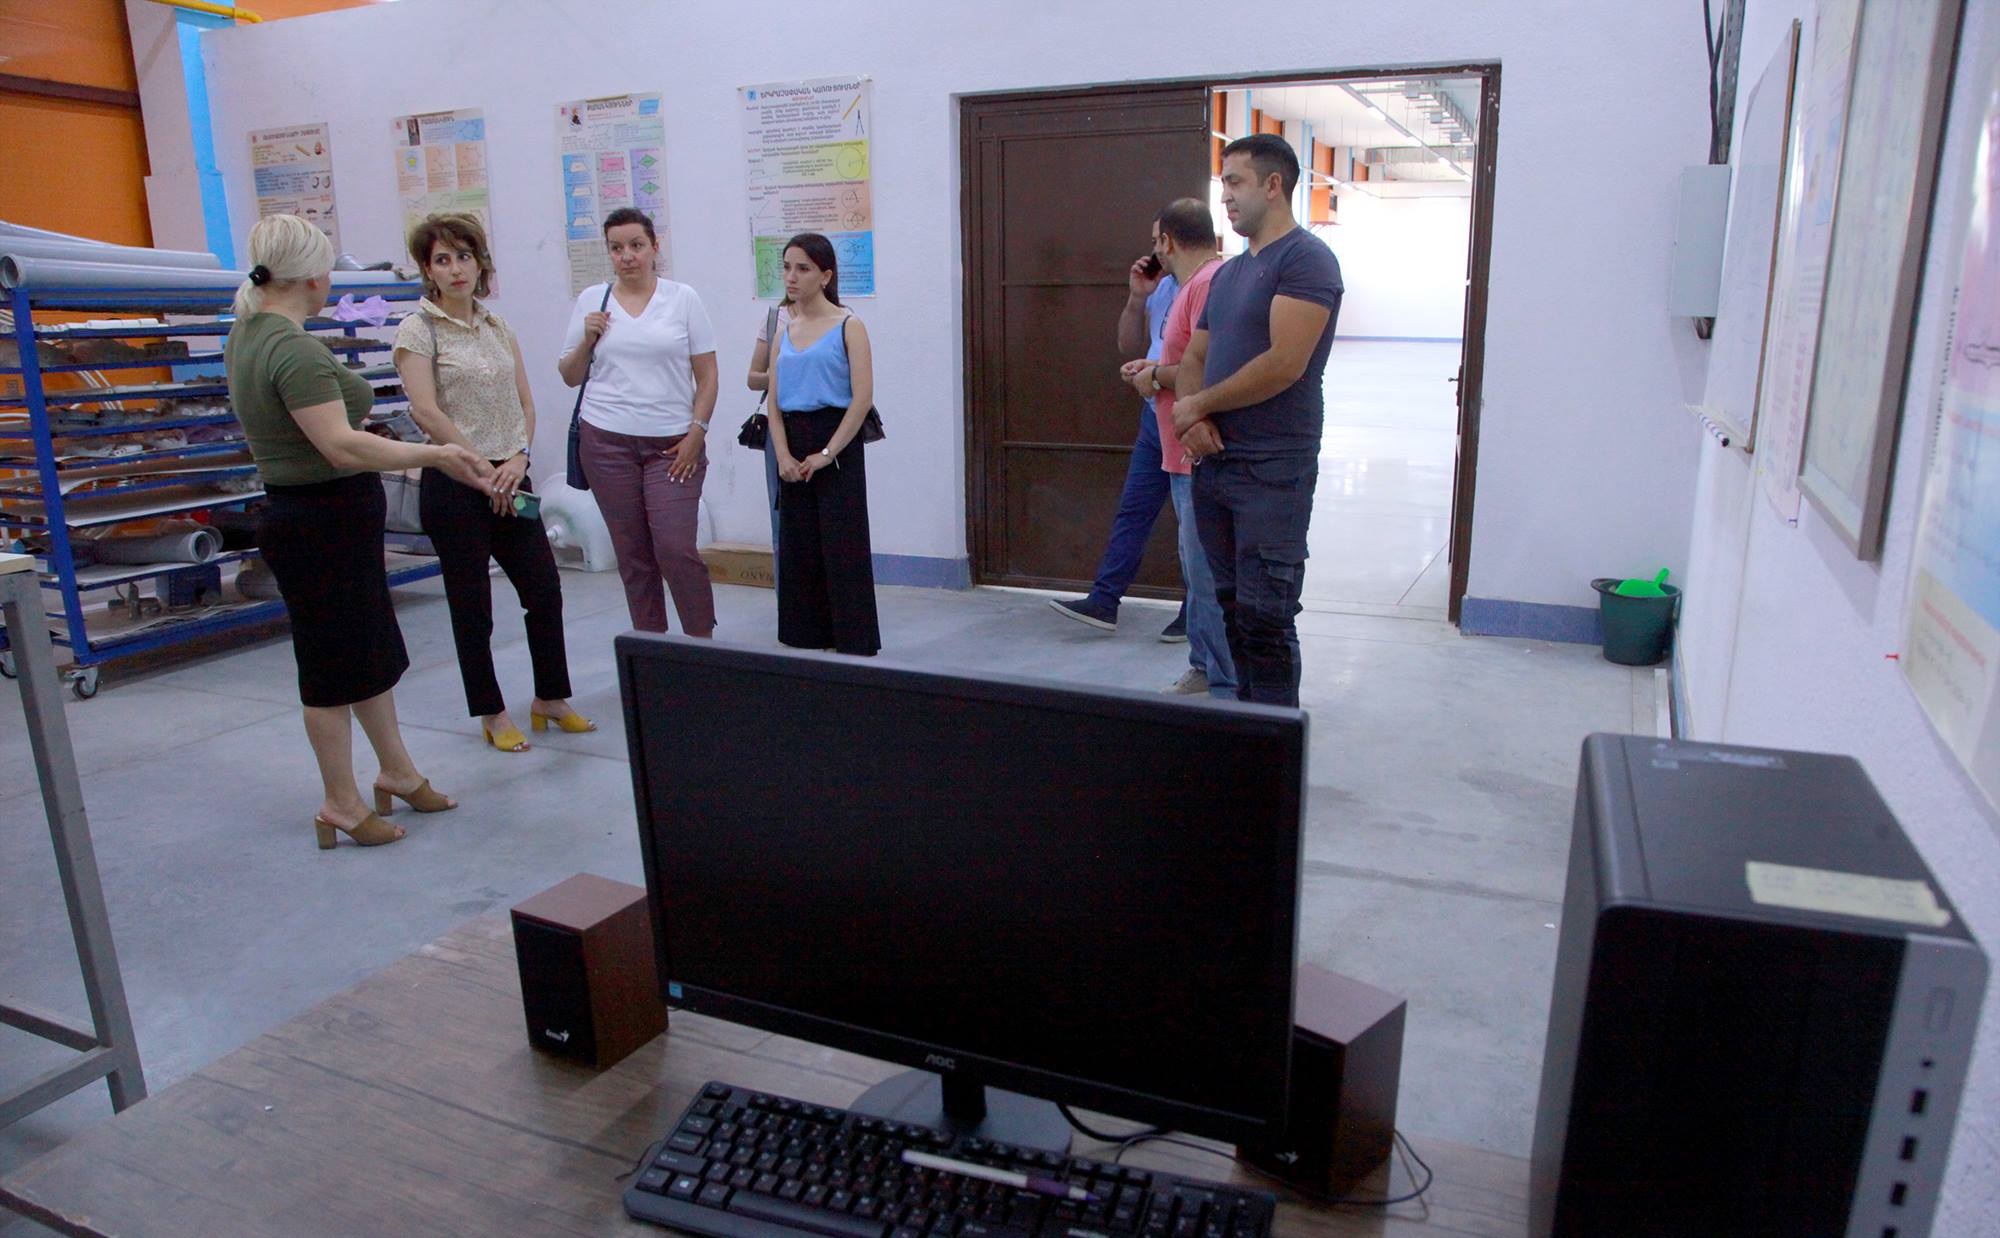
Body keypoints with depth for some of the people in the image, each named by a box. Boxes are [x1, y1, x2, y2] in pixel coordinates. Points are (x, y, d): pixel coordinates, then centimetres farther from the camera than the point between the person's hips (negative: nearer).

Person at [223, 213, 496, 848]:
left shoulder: (248, 333, 10)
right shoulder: (295, 350, -23)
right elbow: (342, 446, -30)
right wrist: (435, 454, -26)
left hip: (321, 515, 10)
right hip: (325, 524, -10)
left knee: (374, 651, 19)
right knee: (336, 665, 3)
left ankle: (397, 772, 33)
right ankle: (340, 808, 17)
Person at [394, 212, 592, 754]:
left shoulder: (498, 326, 11)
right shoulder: (419, 329, -6)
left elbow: (525, 402, 9)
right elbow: (425, 411, -15)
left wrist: (517, 459, -8)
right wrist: (483, 470, -14)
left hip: (510, 480, 5)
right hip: (454, 485, -5)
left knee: (544, 590, 7)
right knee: (471, 605, 4)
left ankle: (551, 698, 24)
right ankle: (492, 713, 18)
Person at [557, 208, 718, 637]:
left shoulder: (683, 298, 3)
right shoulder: (591, 301, 8)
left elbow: (707, 375, 3)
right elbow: (570, 376, 13)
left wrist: (697, 431, -6)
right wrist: (587, 339, -4)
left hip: (673, 443, -2)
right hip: (607, 441, 2)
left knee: (676, 548, -9)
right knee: (632, 553, 6)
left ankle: (703, 640, 8)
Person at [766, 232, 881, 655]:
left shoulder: (848, 326, -5)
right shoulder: (785, 331, 12)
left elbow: (862, 398, -12)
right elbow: (775, 401, 8)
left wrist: (827, 453, -16)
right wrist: (783, 455, -7)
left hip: (837, 445, -6)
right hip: (794, 447, 6)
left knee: (842, 548, -4)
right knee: (799, 545, 11)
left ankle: (855, 645, 5)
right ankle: (806, 639, 23)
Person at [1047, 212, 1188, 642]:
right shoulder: (1161, 287, 12)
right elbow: (1128, 345, 17)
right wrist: (1136, 298, 3)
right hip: (1156, 417, 8)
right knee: (1132, 510, 8)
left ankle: (1196, 614, 16)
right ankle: (1103, 603, 12)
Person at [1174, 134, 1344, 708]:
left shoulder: (1305, 259, -8)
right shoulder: (1228, 272, 19)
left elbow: (1283, 365, -19)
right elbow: (1194, 359, 18)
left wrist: (1198, 406, -8)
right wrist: (1195, 418, -4)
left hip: (1273, 471, -8)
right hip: (1214, 462, 8)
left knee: (1265, 615, -7)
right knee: (1232, 603, 14)